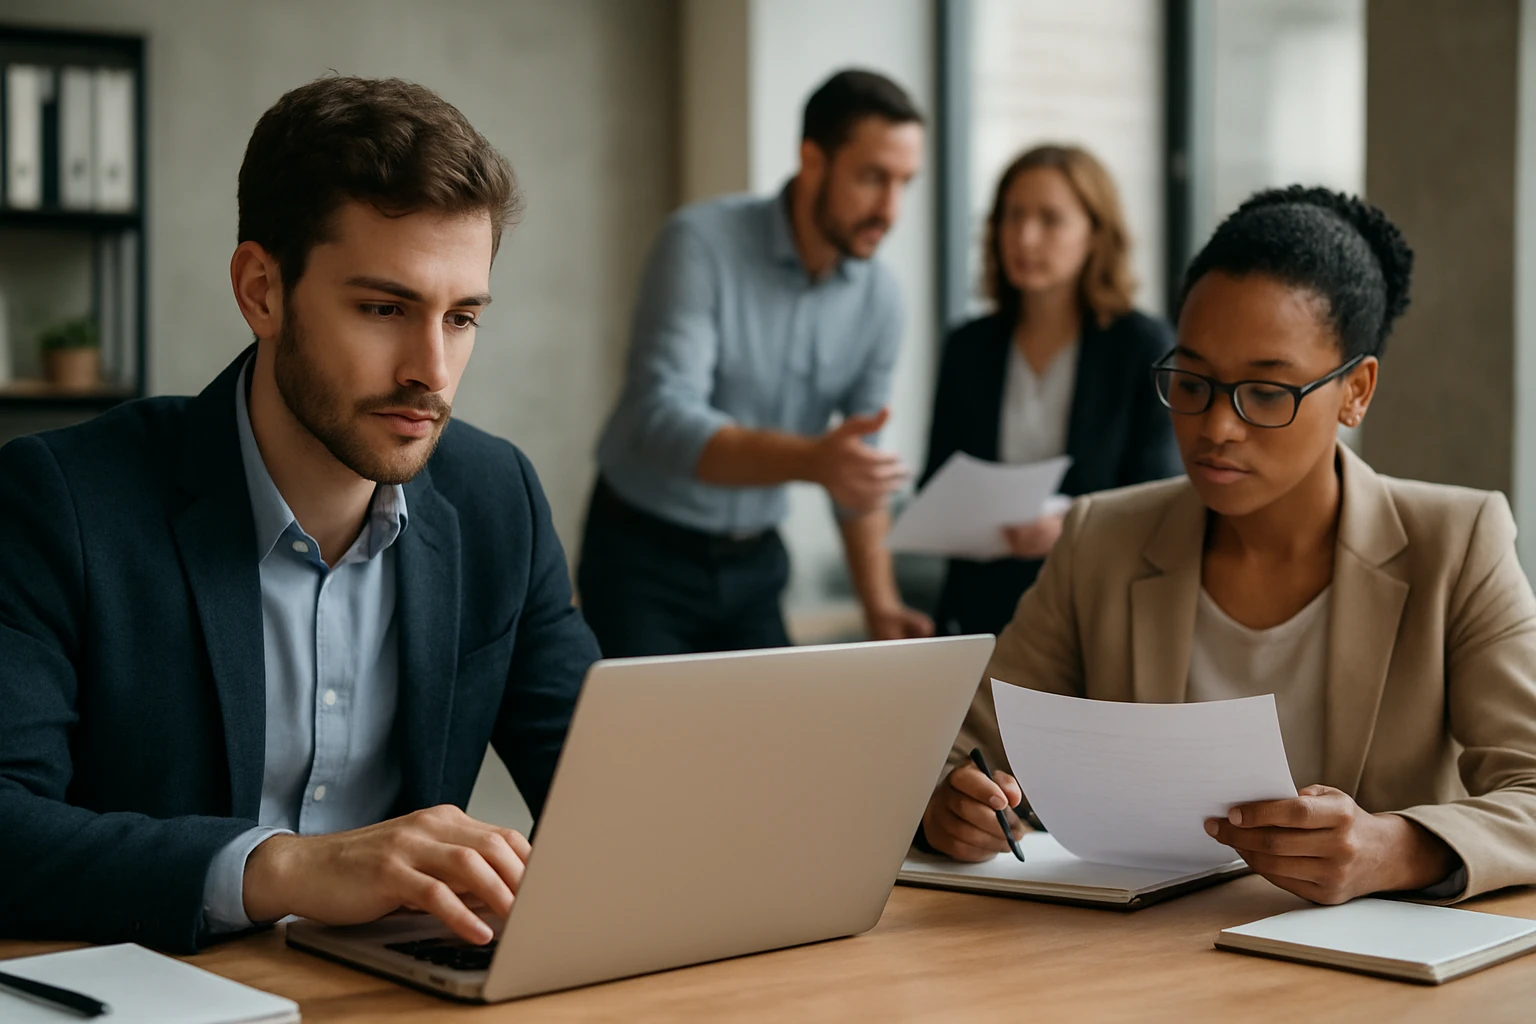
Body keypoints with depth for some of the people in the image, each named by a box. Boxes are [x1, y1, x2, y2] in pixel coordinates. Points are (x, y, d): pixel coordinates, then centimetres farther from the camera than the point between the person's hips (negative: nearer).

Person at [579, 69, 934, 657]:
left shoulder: (879, 298, -3)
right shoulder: (702, 244, -18)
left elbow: (861, 466, 5)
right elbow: (664, 421, -29)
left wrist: (879, 605, -7)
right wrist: (809, 459, -43)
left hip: (753, 565, 4)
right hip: (644, 560, -4)